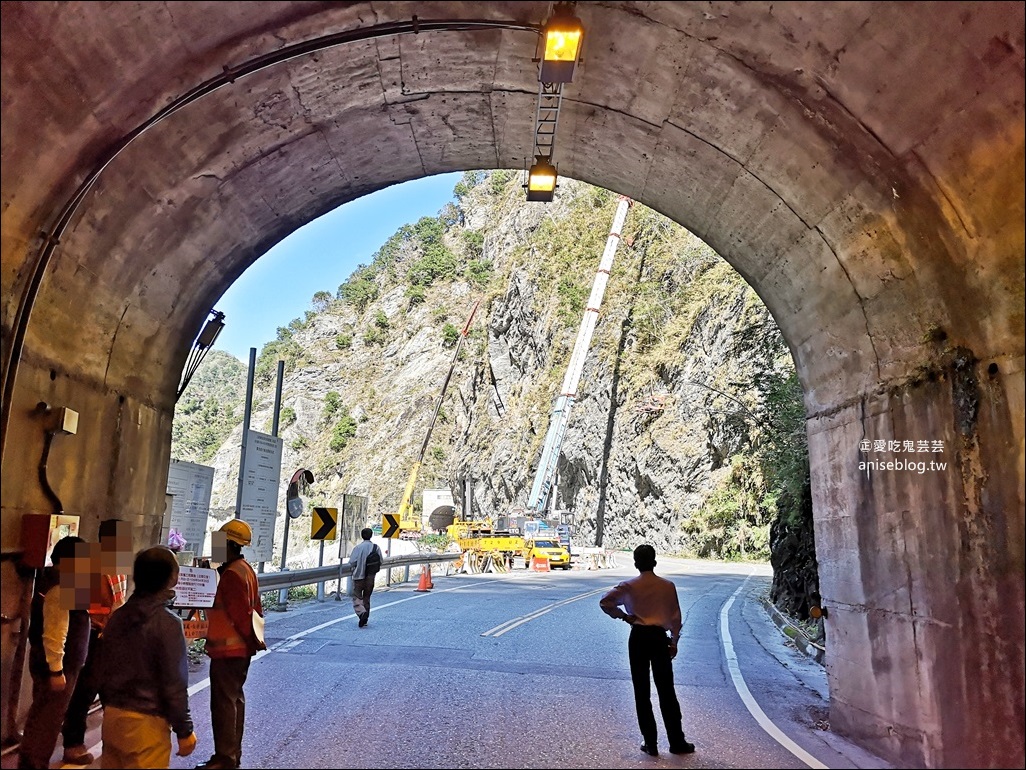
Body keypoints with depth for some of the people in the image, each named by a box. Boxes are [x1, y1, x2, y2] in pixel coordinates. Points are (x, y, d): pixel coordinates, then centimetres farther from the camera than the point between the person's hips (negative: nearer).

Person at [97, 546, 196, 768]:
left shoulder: (117, 617, 5)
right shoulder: (168, 622, -17)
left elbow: (102, 670, 14)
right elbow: (174, 683, -16)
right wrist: (184, 730, -7)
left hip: (112, 716, 7)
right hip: (146, 722, -7)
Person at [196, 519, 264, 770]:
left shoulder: (231, 574, -19)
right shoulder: (246, 569, 12)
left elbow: (240, 614, -21)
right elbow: (255, 608, 15)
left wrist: (252, 640, -13)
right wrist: (254, 639, 15)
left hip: (227, 649, -10)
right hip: (241, 648, 10)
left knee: (223, 702, -2)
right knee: (235, 698, 17)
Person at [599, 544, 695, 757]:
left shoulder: (629, 586, -3)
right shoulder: (668, 586, 1)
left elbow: (605, 602, -6)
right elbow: (675, 616, 5)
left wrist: (623, 615, 4)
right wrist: (674, 641, 13)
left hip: (638, 637, -1)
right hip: (660, 637, 1)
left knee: (642, 692, 7)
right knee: (667, 691, 8)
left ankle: (650, 743, 11)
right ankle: (677, 742, 11)